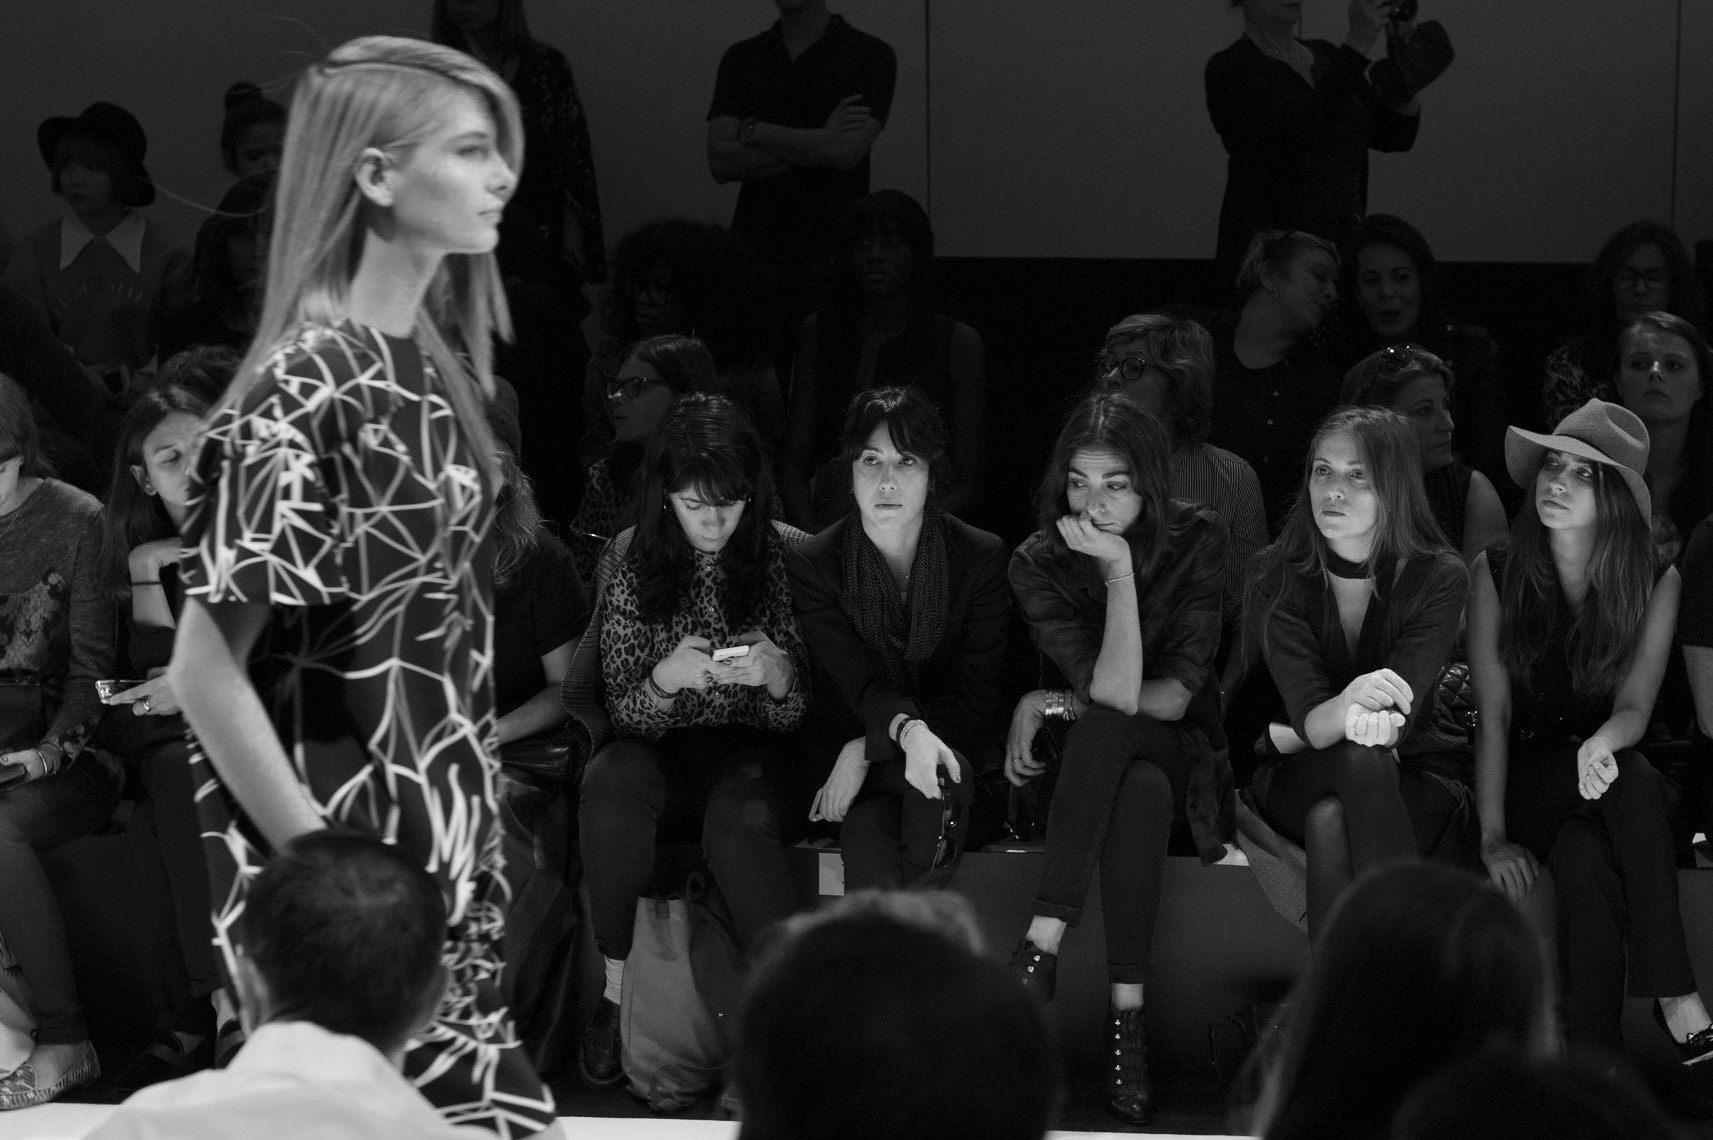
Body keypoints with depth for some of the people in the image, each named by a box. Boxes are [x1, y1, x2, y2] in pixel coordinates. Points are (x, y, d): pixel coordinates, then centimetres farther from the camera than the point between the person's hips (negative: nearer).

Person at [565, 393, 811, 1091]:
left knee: (738, 823, -36)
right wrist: (664, 680, -21)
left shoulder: (789, 557, -2)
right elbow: (620, 709, 1)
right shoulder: (630, 561, 0)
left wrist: (778, 677, -24)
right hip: (659, 746, 1)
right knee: (610, 791, -34)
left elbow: (801, 713, 0)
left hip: (754, 748, -1)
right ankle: (615, 987, -22)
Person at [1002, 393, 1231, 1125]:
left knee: (1118, 750, -37)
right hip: (1096, 763, 1)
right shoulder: (1038, 564, -7)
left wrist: (1049, 705, -17)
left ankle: (1041, 947, -39)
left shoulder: (1196, 542, -7)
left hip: (1182, 756, -1)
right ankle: (1124, 1020, -40)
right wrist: (1118, 570, -24)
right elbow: (1115, 691, -19)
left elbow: (1174, 696, -13)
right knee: (1139, 790, -37)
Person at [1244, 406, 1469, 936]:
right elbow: (1306, 713, -21)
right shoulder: (1276, 575, -6)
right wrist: (1350, 708, -45)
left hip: (1417, 776, 0)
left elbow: (1401, 706, -20)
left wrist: (1376, 718, -44)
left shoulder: (1437, 579, -7)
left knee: (1331, 821, -35)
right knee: (1362, 760, -36)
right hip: (1300, 775, 0)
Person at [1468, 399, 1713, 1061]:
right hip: (1526, 779, -1)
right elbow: (1493, 712, -8)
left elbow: (1634, 707, -8)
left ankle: (1593, 1059, -35)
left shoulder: (1655, 583, 0)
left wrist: (1603, 742, -34)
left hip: (1605, 767, 1)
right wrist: (1493, 836, -18)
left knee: (1584, 859, -35)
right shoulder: (1496, 574, -2)